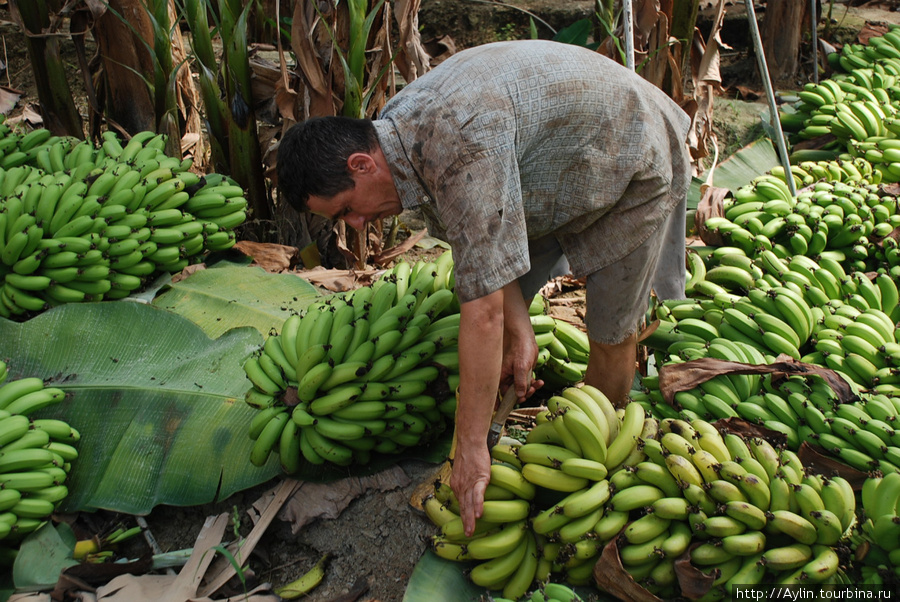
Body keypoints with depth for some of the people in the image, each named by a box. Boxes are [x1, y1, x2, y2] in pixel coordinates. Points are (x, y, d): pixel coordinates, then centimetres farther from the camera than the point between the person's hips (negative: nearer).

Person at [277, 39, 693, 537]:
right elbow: (488, 244, -7)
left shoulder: (461, 144, -44)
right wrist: (521, 332, -15)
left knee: (610, 333, 2)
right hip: (556, 174, 8)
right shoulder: (398, 130, -14)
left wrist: (471, 448, -37)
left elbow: (483, 313, -43)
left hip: (635, 165, -7)